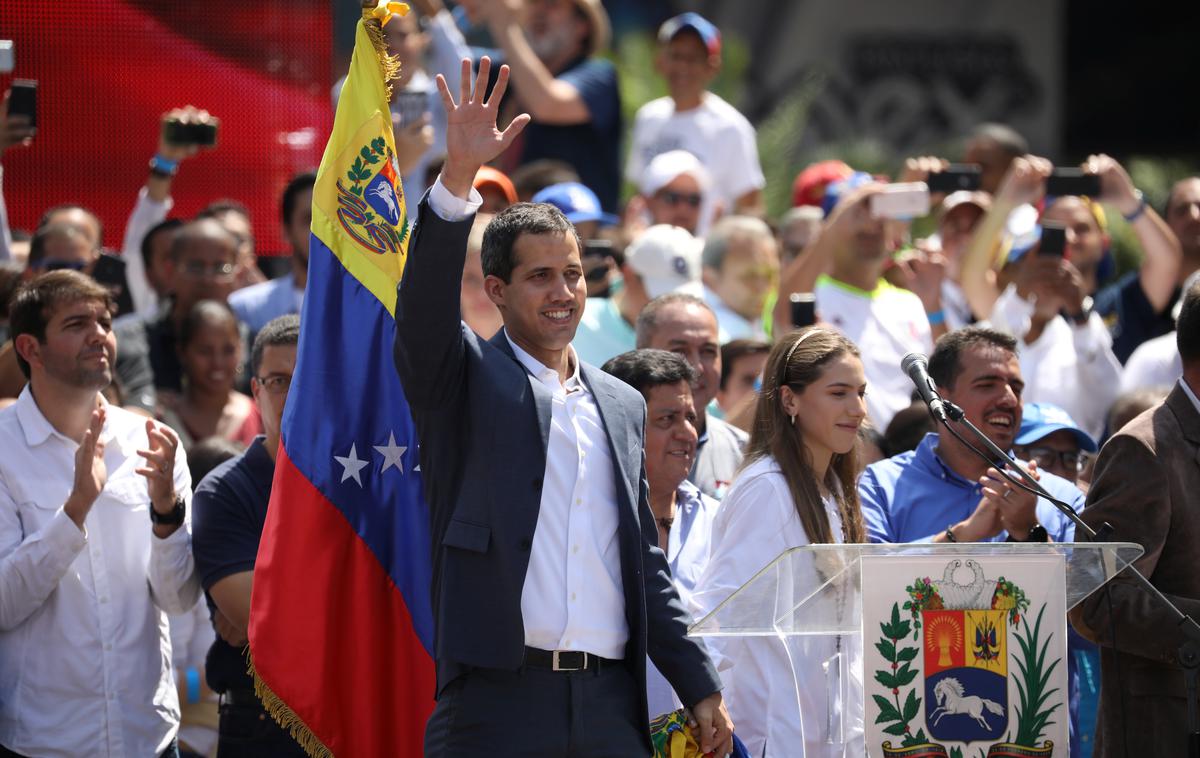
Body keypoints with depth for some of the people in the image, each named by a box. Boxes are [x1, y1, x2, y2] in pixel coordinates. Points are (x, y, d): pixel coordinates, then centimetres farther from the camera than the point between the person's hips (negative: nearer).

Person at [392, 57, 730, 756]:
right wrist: (459, 175, -26)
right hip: (499, 699, -4)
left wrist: (702, 688, 18)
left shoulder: (622, 406, 21)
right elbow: (424, 307, -15)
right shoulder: (466, 377, 7)